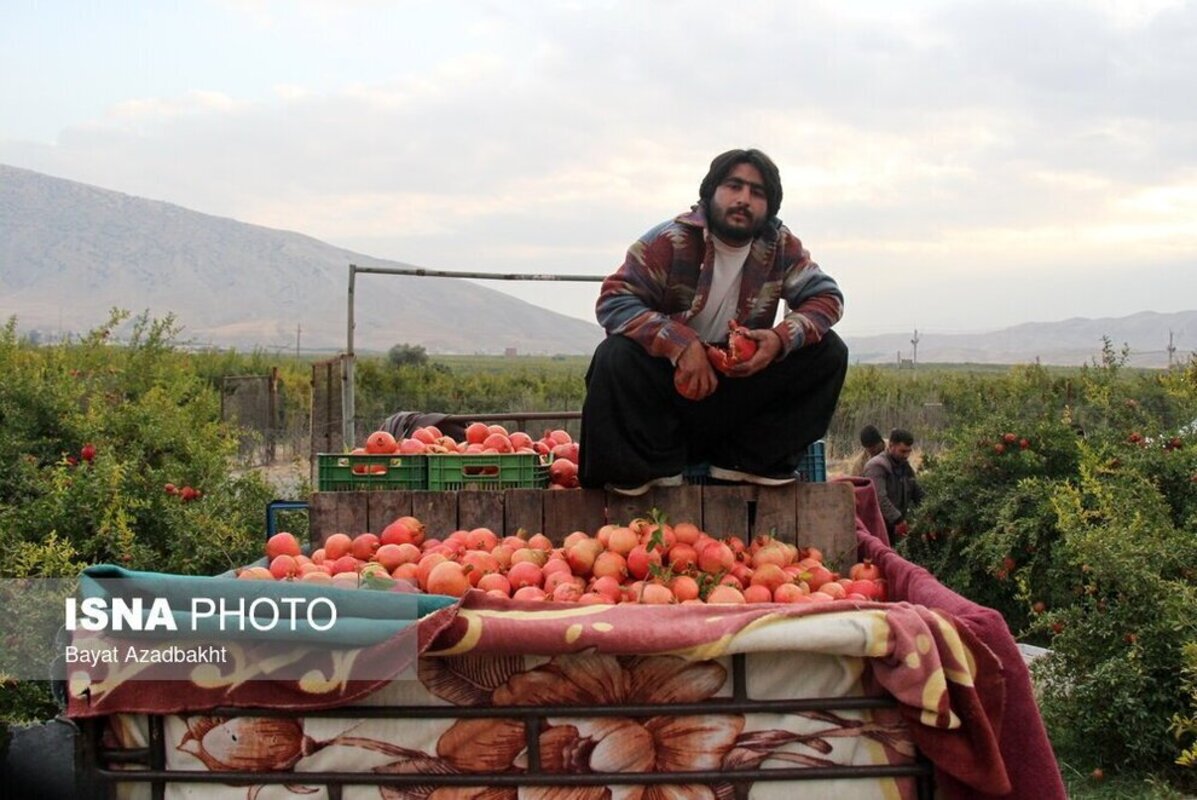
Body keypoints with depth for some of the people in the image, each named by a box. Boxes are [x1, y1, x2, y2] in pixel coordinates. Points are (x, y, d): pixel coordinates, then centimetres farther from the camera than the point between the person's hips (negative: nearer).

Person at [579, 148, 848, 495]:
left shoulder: (780, 246, -4)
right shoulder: (671, 241, -16)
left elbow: (827, 297, -3)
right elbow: (612, 300, -23)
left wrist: (782, 337, -25)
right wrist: (680, 344, -36)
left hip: (740, 384, 4)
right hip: (672, 379, -3)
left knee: (828, 353, -12)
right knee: (616, 356, -33)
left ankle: (747, 459, -5)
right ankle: (650, 464, -9)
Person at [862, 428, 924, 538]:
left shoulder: (905, 467, 14)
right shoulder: (877, 467, -15)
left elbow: (918, 494, 19)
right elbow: (879, 498, -27)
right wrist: (898, 520, -32)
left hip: (897, 530, 8)